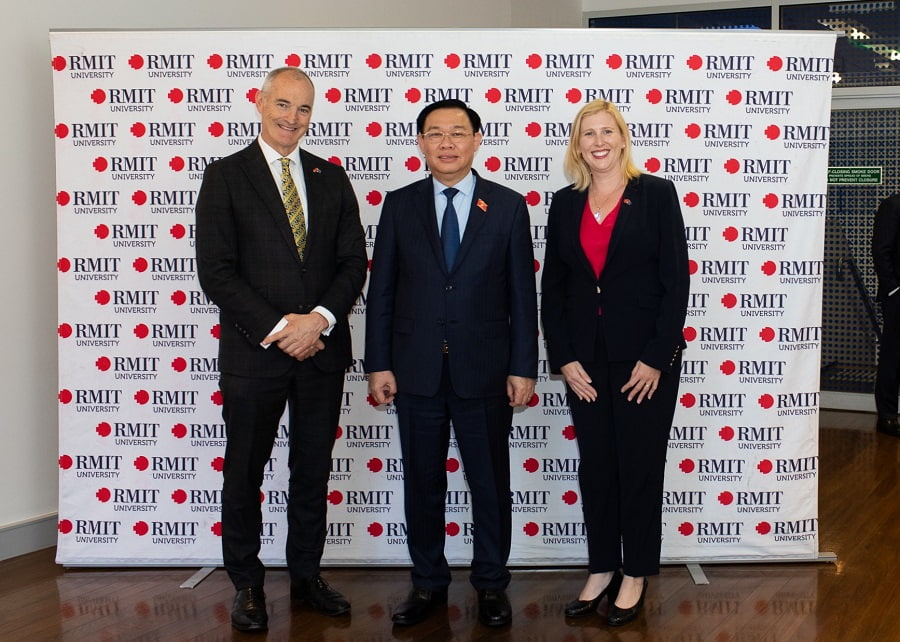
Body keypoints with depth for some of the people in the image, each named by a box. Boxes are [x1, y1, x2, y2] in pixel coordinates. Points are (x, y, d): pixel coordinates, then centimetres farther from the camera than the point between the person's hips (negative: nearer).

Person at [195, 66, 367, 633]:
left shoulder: (332, 178, 9)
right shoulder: (226, 176, -2)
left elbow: (354, 261, 4)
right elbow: (216, 271, -9)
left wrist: (321, 318, -12)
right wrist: (279, 328, -14)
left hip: (322, 348, 3)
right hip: (253, 352, -3)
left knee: (314, 470, 13)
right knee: (244, 473, 8)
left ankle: (307, 575, 28)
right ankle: (248, 585, 23)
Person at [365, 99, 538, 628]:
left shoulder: (508, 206, 1)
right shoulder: (400, 205, 4)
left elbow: (522, 294, 0)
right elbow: (382, 290, 4)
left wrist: (523, 368, -4)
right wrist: (379, 364, -1)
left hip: (484, 371, -1)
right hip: (416, 371, 1)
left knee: (491, 483, 9)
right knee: (423, 484, 11)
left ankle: (492, 584, 25)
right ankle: (429, 583, 26)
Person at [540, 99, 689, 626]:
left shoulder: (657, 194, -4)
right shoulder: (565, 205, 6)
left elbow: (676, 281, -7)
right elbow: (552, 287, 7)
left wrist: (656, 358, -12)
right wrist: (564, 359, -2)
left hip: (645, 358, -3)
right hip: (586, 359, 4)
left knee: (640, 466, 6)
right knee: (595, 467, 11)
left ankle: (636, 576, 21)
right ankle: (601, 570, 25)